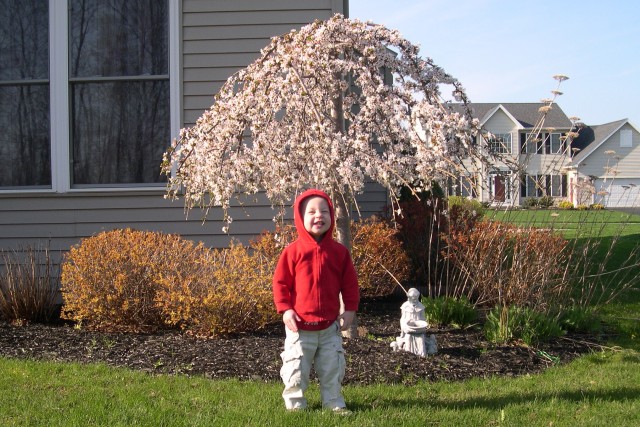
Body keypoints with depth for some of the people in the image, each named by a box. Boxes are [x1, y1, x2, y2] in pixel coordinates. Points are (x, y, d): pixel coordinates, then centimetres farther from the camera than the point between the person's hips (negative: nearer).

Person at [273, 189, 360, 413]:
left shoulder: (339, 251, 0)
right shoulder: (293, 251, -8)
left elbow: (349, 283, 6)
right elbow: (280, 282, -4)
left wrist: (350, 309, 0)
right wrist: (285, 309, -11)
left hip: (330, 325, 3)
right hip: (299, 325, -2)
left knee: (332, 368, 12)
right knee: (296, 369, 3)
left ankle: (334, 402, 26)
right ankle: (295, 403, 19)